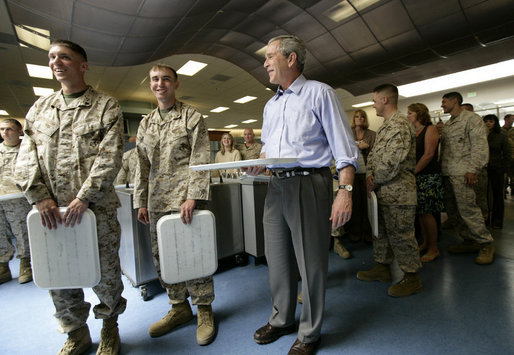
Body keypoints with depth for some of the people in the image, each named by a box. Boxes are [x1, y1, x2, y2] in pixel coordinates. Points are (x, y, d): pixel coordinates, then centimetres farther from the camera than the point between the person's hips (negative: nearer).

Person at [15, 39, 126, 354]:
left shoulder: (107, 107, 0)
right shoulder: (39, 108, 14)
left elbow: (110, 157, -10)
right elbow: (27, 157, 9)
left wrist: (84, 198, -15)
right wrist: (40, 197, -5)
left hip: (98, 208, -4)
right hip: (52, 210, 5)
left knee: (105, 272, 6)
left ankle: (110, 325, 31)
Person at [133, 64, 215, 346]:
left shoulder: (191, 116, 2)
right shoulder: (145, 123, 17)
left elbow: (201, 159, -7)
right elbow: (142, 165, 17)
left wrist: (192, 197, -16)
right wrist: (141, 201, 11)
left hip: (184, 197, -5)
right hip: (157, 201, 6)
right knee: (161, 257, 10)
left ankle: (204, 310, 18)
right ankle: (179, 307, 29)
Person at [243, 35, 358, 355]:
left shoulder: (319, 93, -1)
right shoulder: (271, 105, 19)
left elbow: (344, 148, -7)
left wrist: (345, 190, -17)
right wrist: (258, 164, 4)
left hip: (309, 184, -6)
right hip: (276, 185, 7)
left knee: (311, 262, 4)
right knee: (278, 258, 14)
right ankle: (282, 320, 36)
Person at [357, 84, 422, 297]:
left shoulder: (400, 125, -14)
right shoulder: (384, 126, 19)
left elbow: (392, 162, -22)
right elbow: (373, 154, 17)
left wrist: (375, 181, -12)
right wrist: (370, 175, 0)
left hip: (397, 191, -10)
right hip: (383, 191, 10)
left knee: (401, 234, 0)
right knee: (381, 230, 17)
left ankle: (412, 278, 15)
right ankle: (382, 267, 31)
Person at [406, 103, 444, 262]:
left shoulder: (430, 129, -5)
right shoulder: (412, 132, 15)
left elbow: (428, 154, -14)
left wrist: (413, 172, -13)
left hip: (429, 176, -7)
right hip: (416, 177, 7)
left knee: (427, 212, -6)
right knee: (420, 212, 10)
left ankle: (433, 248, 6)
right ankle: (425, 243, 21)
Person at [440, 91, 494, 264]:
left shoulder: (472, 118, -2)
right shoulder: (447, 124, 20)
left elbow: (480, 146, -10)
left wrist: (473, 169, -17)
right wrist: (441, 168, 11)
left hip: (461, 173, -7)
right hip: (447, 173, 8)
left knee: (467, 208, -8)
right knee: (455, 209, 8)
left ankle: (486, 244, 6)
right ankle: (469, 241, 19)